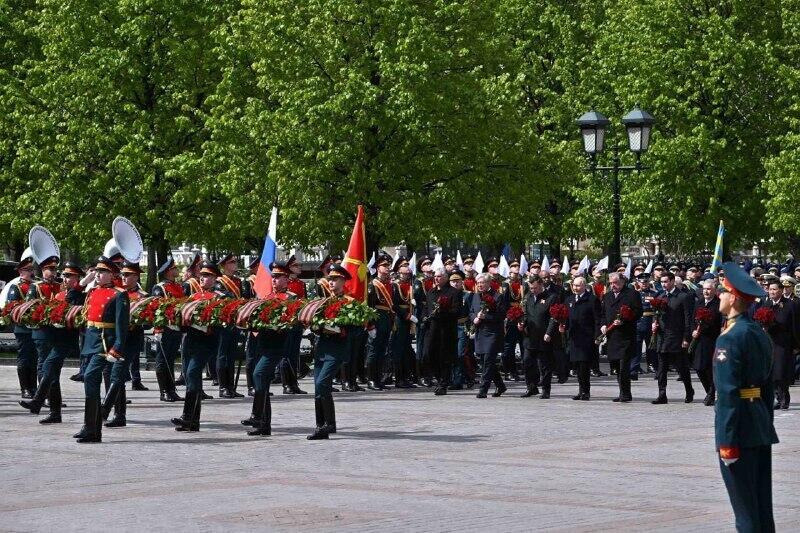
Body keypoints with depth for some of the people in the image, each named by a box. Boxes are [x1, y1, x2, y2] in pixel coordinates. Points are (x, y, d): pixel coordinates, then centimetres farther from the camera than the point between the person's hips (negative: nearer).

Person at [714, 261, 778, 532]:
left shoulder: (729, 339, -16)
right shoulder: (760, 334, 11)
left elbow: (728, 393, -19)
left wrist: (727, 442, -18)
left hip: (739, 428, -8)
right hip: (762, 430, 8)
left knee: (745, 507, -3)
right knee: (762, 503, 11)